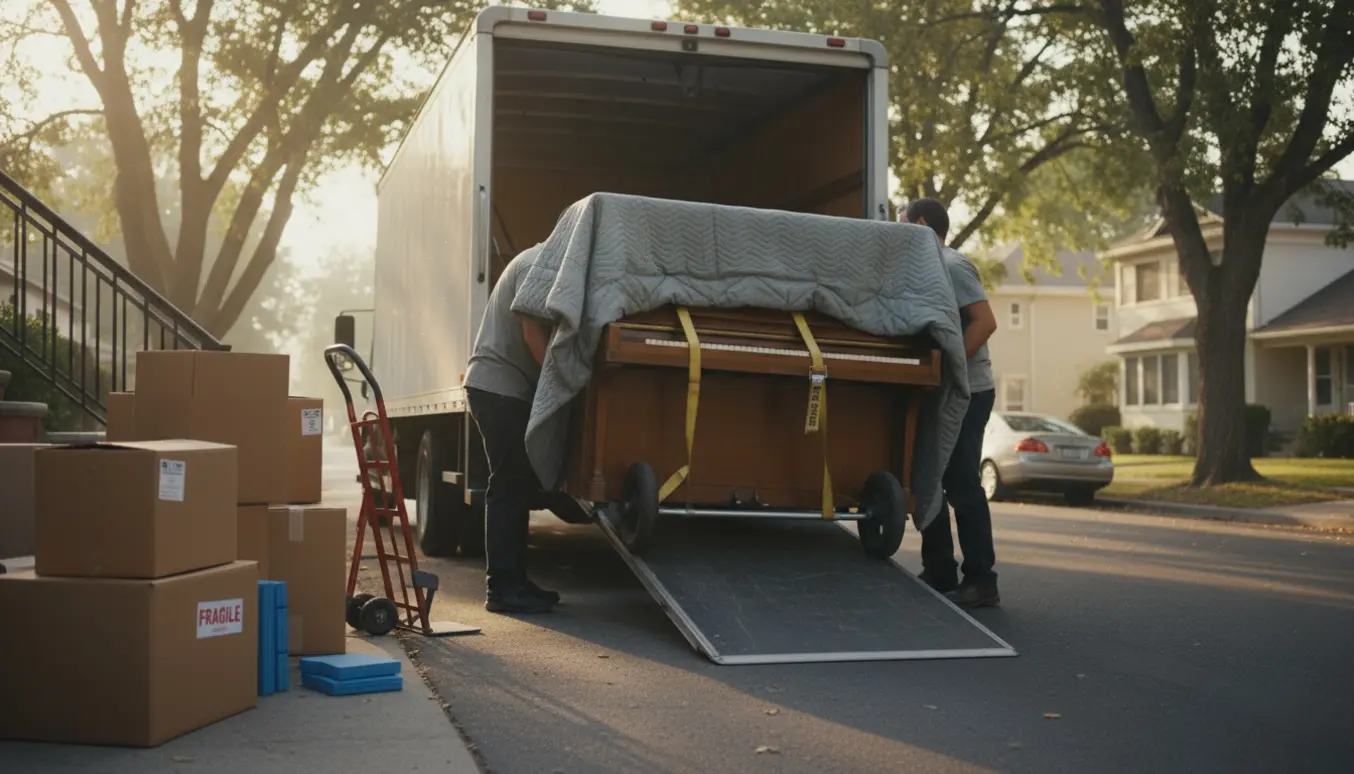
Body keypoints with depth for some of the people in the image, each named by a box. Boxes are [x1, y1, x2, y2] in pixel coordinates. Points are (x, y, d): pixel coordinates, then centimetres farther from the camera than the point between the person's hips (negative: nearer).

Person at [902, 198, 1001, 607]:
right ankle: (939, 573, 18)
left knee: (962, 486, -7)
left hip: (966, 392, -10)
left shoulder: (952, 265, -11)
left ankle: (981, 582, -2)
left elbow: (985, 322, -20)